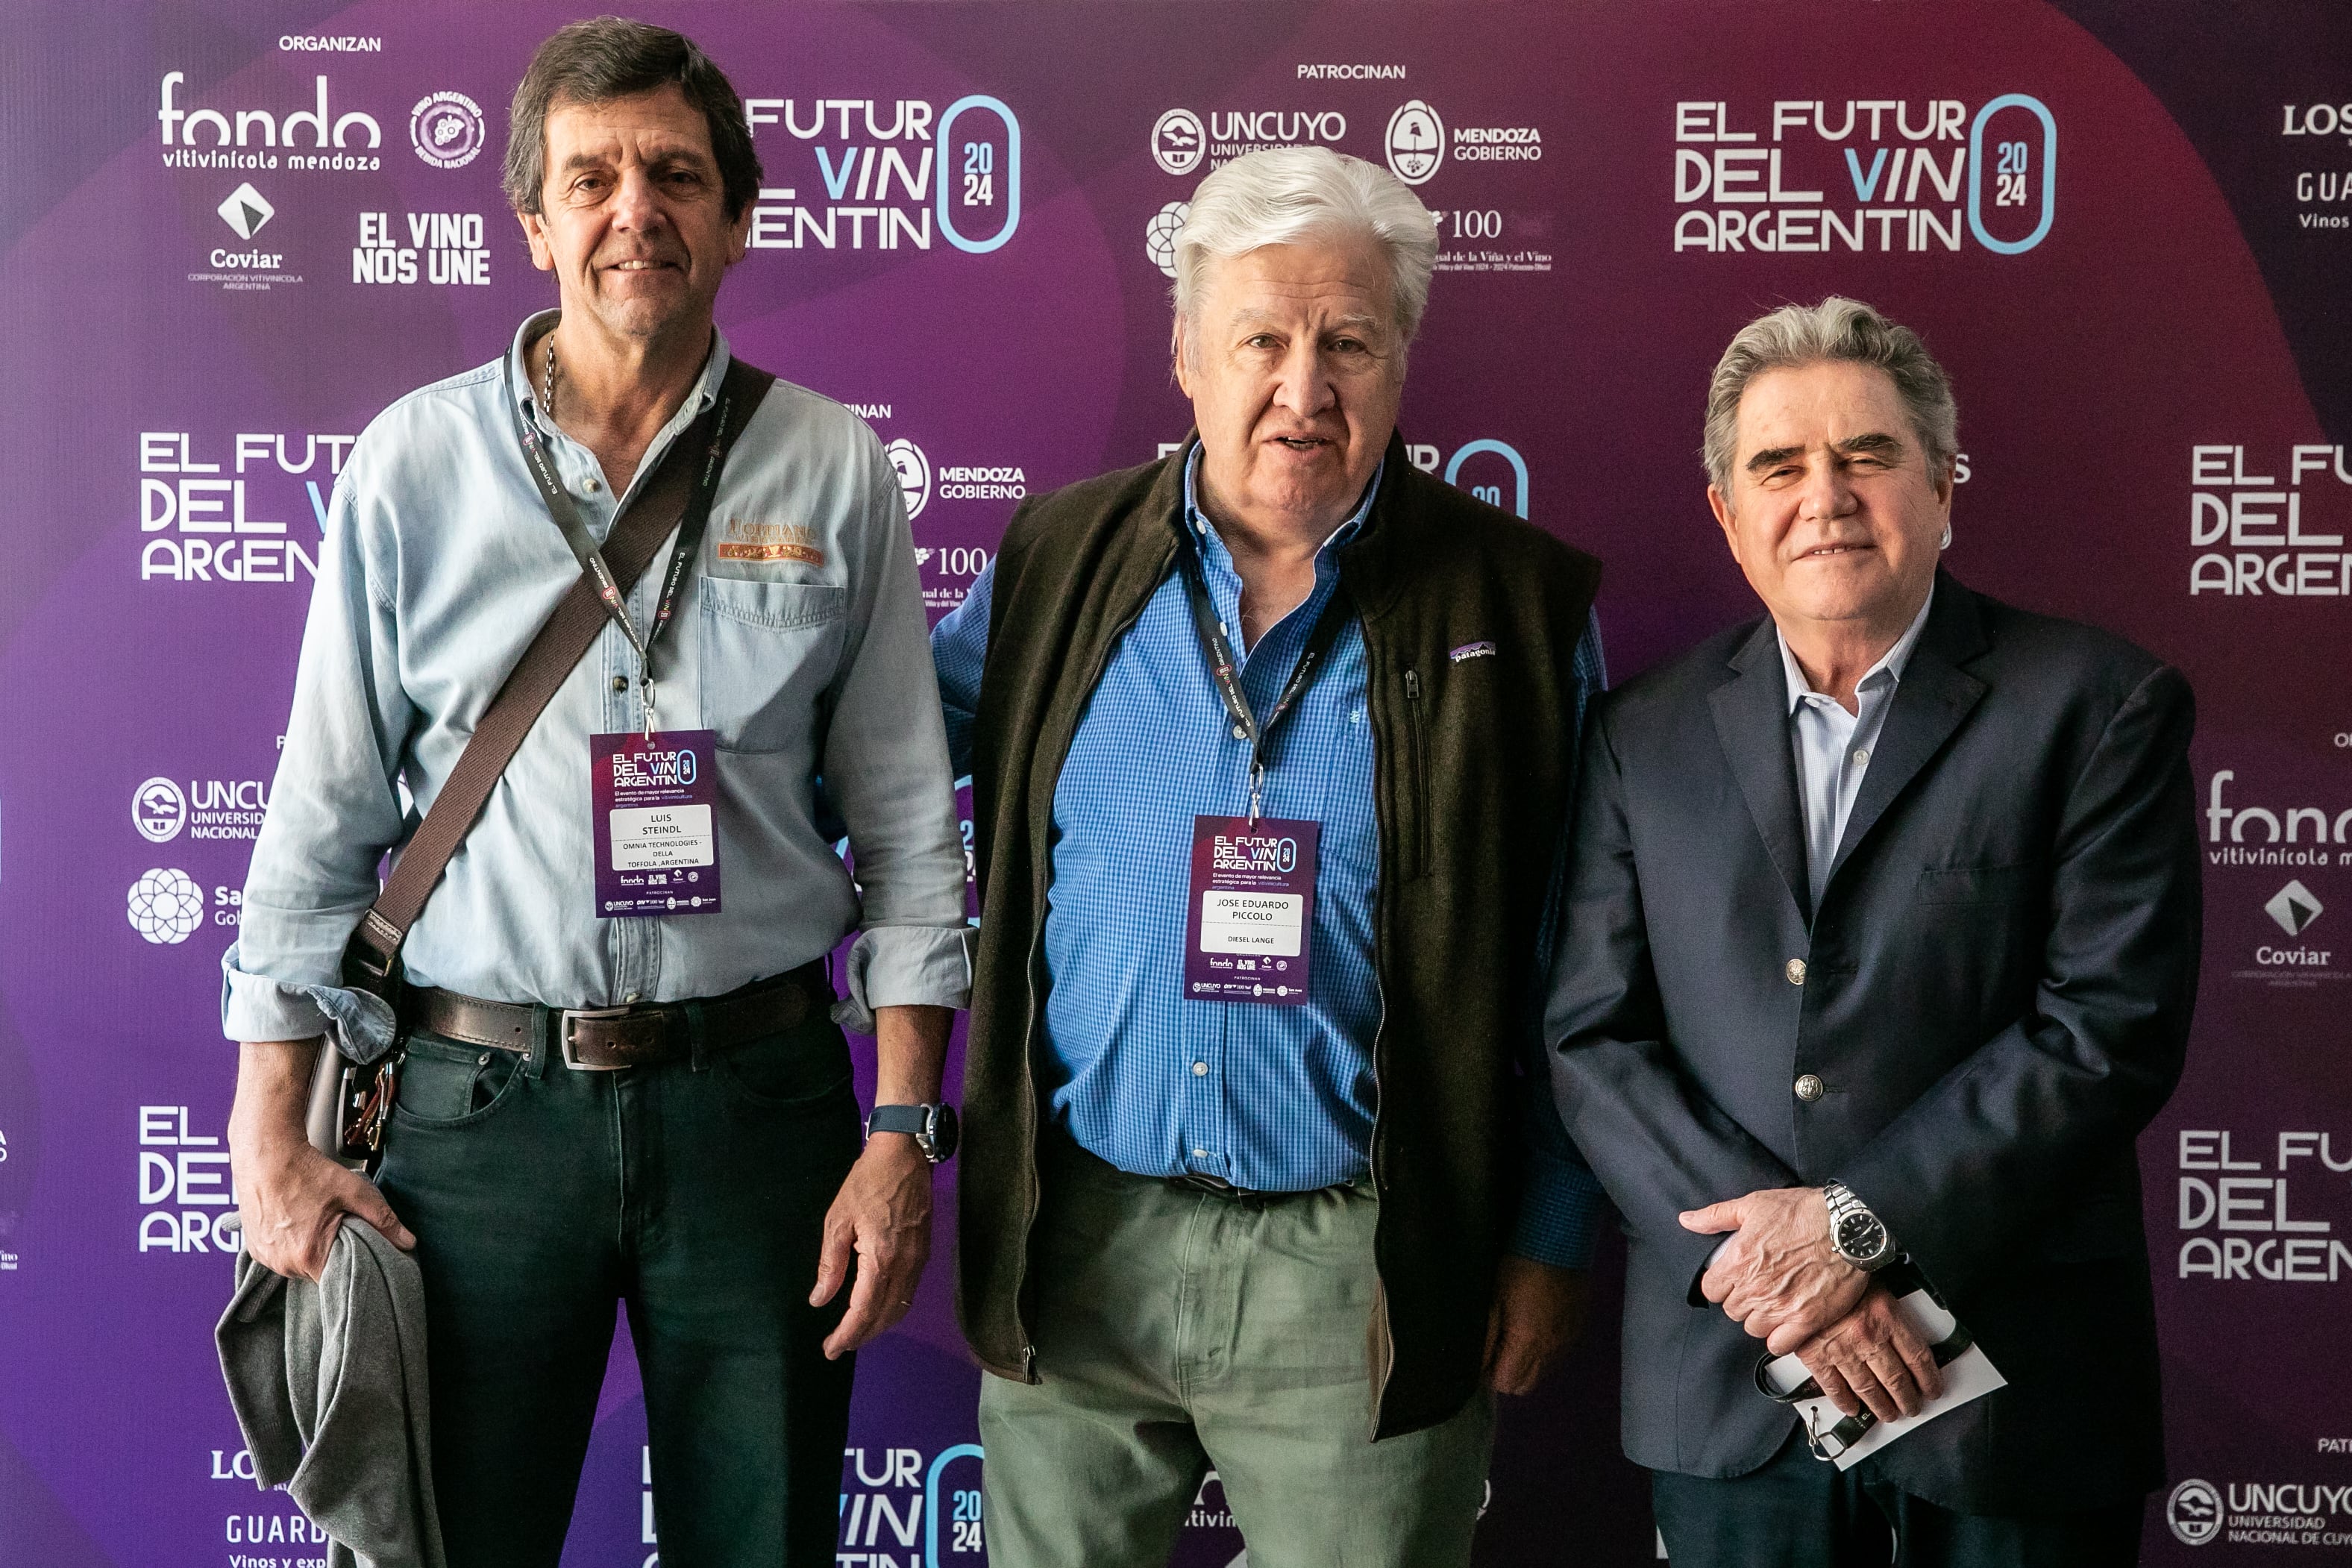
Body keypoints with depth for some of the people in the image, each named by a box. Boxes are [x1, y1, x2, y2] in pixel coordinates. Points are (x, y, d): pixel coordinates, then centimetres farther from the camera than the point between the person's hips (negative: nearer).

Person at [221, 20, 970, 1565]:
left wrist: (905, 1131, -3)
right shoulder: (416, 463, 0)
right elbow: (324, 815, 3)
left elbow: (908, 829, 2)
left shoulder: (834, 472, 1)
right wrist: (271, 1136, -1)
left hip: (755, 1090, 1)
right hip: (478, 1096, 0)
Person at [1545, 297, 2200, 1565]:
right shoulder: (1644, 736, 5)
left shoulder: (2097, 706, -3)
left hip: (2014, 1384, -2)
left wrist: (1861, 1220, -15)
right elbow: (1592, 1037, 0)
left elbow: (2115, 1027, -10)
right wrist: (1758, 1256, -12)